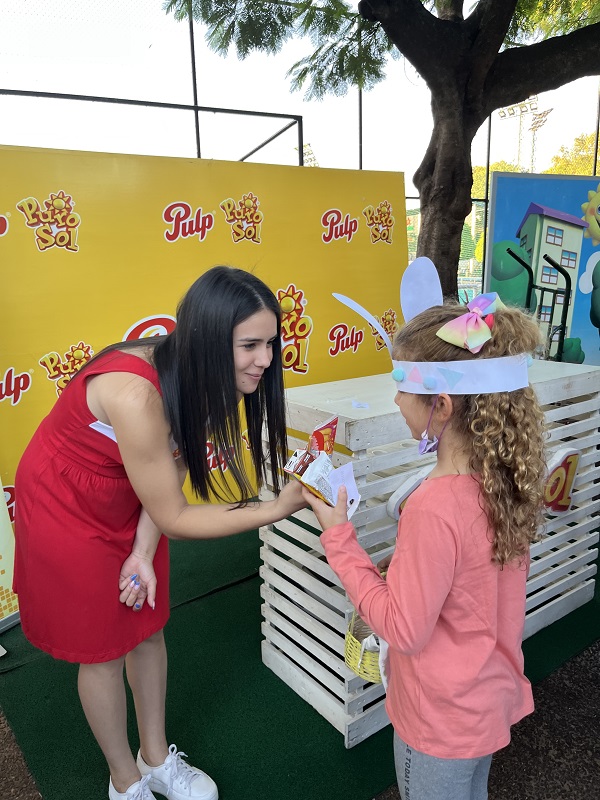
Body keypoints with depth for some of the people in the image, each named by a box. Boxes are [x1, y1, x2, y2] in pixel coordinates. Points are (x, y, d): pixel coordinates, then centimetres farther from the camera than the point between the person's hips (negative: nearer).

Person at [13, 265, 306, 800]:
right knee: (102, 649, 12)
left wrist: (143, 554, -15)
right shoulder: (137, 395, -39)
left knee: (147, 629, 16)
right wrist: (276, 510, -27)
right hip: (67, 510, -6)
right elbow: (174, 518, -29)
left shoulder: (196, 378, -16)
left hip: (130, 505, 6)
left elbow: (172, 465, -6)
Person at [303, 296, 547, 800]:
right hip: (494, 698, 6)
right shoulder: (508, 480, -11)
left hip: (442, 720, -6)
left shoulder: (435, 507, -35)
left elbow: (404, 631, -25)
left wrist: (338, 538, -22)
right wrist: (403, 571, -1)